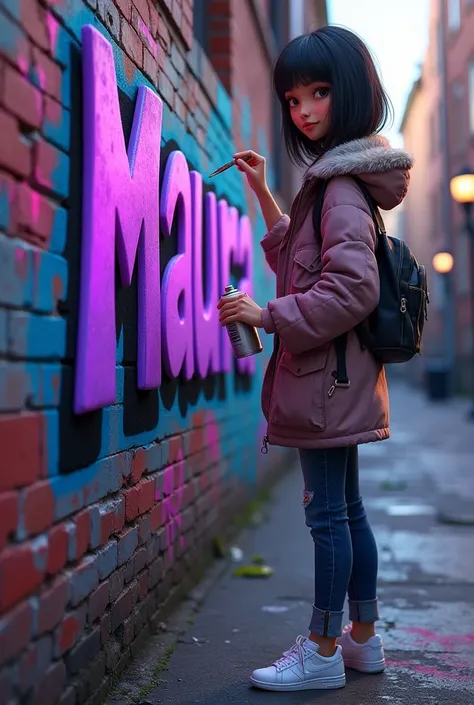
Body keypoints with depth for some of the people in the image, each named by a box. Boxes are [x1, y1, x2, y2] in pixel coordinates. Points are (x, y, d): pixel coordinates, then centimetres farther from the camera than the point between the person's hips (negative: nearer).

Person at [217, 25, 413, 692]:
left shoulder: (342, 188, -16)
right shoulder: (333, 181, 15)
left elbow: (352, 288, -25)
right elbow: (297, 258, 29)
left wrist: (267, 315, -19)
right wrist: (262, 193, 23)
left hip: (329, 375, -10)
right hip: (335, 378, 10)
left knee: (327, 513, -2)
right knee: (345, 509, 15)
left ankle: (323, 651, 10)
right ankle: (363, 637, 27)